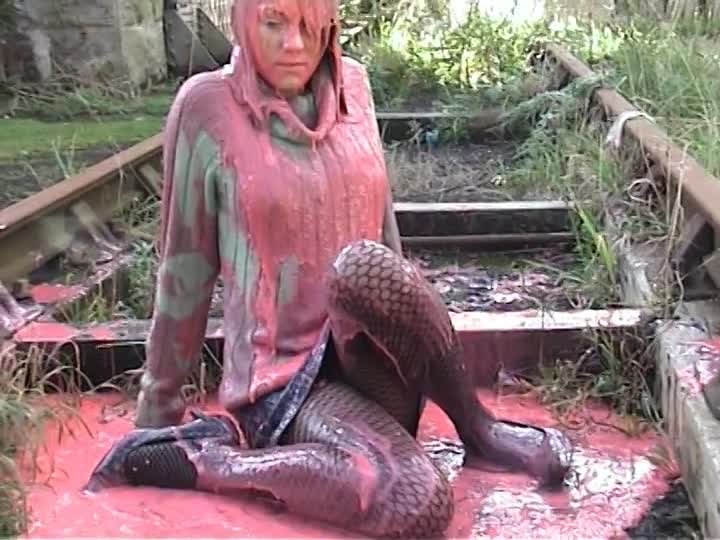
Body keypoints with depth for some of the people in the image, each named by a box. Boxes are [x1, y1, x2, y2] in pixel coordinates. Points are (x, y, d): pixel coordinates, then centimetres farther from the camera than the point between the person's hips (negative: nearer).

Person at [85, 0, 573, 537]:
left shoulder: (351, 84, 4)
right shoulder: (208, 105, -8)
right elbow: (186, 270, -2)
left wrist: (409, 323, 24)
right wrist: (159, 403, 4)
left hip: (369, 359, 4)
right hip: (285, 375, -4)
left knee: (364, 264, -33)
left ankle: (478, 429, -9)